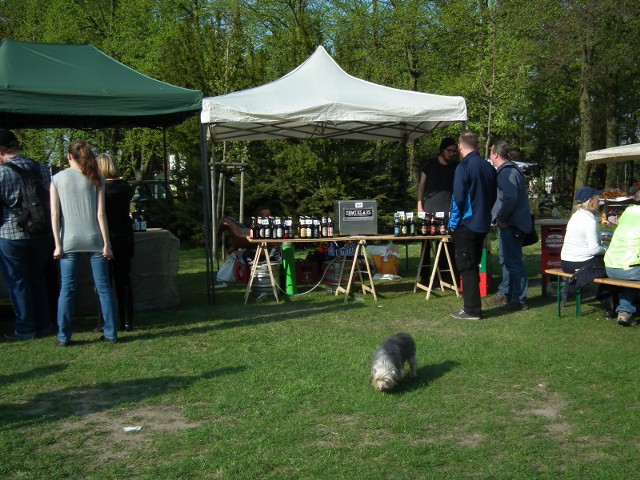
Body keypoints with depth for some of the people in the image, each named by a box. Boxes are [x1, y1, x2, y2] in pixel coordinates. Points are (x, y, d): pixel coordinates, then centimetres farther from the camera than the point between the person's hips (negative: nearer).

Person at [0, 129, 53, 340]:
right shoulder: (41, 168, 1)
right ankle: (44, 324, 22)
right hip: (41, 234, 5)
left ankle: (25, 329, 13)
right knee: (38, 279, 17)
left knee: (18, 283, 7)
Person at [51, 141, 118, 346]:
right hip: (94, 239, 0)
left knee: (67, 289, 5)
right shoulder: (96, 179, 2)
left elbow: (55, 214, -2)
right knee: (104, 288, 4)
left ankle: (63, 336, 7)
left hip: (69, 241, 0)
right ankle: (110, 333, 8)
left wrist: (58, 244, 0)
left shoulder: (58, 179, 2)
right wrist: (106, 243, -1)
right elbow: (100, 214, -3)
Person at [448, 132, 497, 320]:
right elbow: (493, 197, 15)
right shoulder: (489, 167, 8)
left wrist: (453, 224, -6)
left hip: (466, 225, -7)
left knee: (467, 267, -1)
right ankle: (473, 304, 23)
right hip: (483, 225, 7)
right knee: (474, 266, 16)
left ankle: (472, 310, 1)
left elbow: (458, 198, -16)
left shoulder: (464, 167, -15)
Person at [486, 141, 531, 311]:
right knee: (506, 259, 19)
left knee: (513, 261, -5)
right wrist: (500, 217, 16)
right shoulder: (509, 170, 16)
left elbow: (510, 198, -30)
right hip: (509, 223, 11)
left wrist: (501, 217, -20)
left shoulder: (507, 172, -18)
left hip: (510, 225, -11)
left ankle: (519, 299, 1)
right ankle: (505, 293, 30)